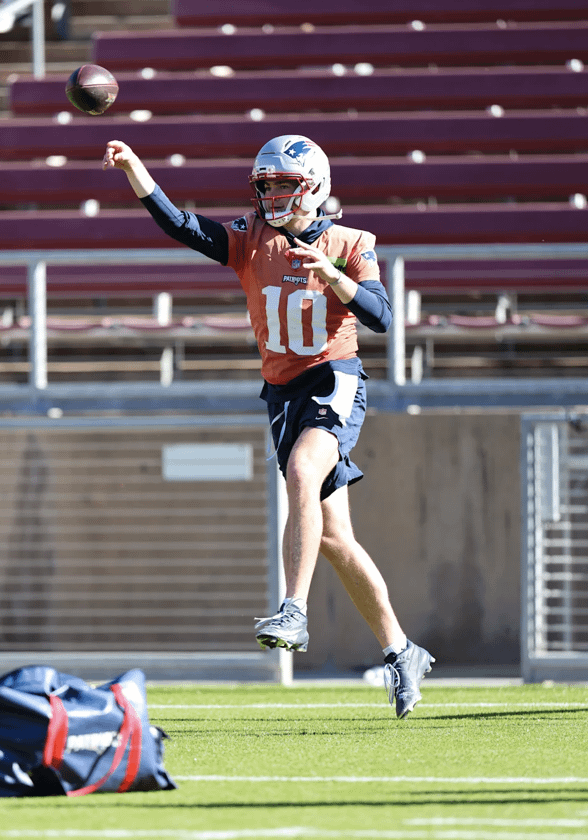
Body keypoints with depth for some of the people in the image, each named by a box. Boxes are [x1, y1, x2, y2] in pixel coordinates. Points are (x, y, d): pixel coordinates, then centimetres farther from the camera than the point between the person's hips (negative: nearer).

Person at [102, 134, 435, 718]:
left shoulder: (348, 246, 0)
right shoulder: (250, 239, 6)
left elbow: (381, 317, -10)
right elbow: (178, 224, -6)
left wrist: (331, 274, -23)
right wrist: (132, 166, -17)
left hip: (335, 383, -4)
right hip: (283, 392, 4)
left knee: (302, 474, -33)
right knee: (333, 538, 4)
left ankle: (294, 613, -36)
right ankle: (401, 653, 13)